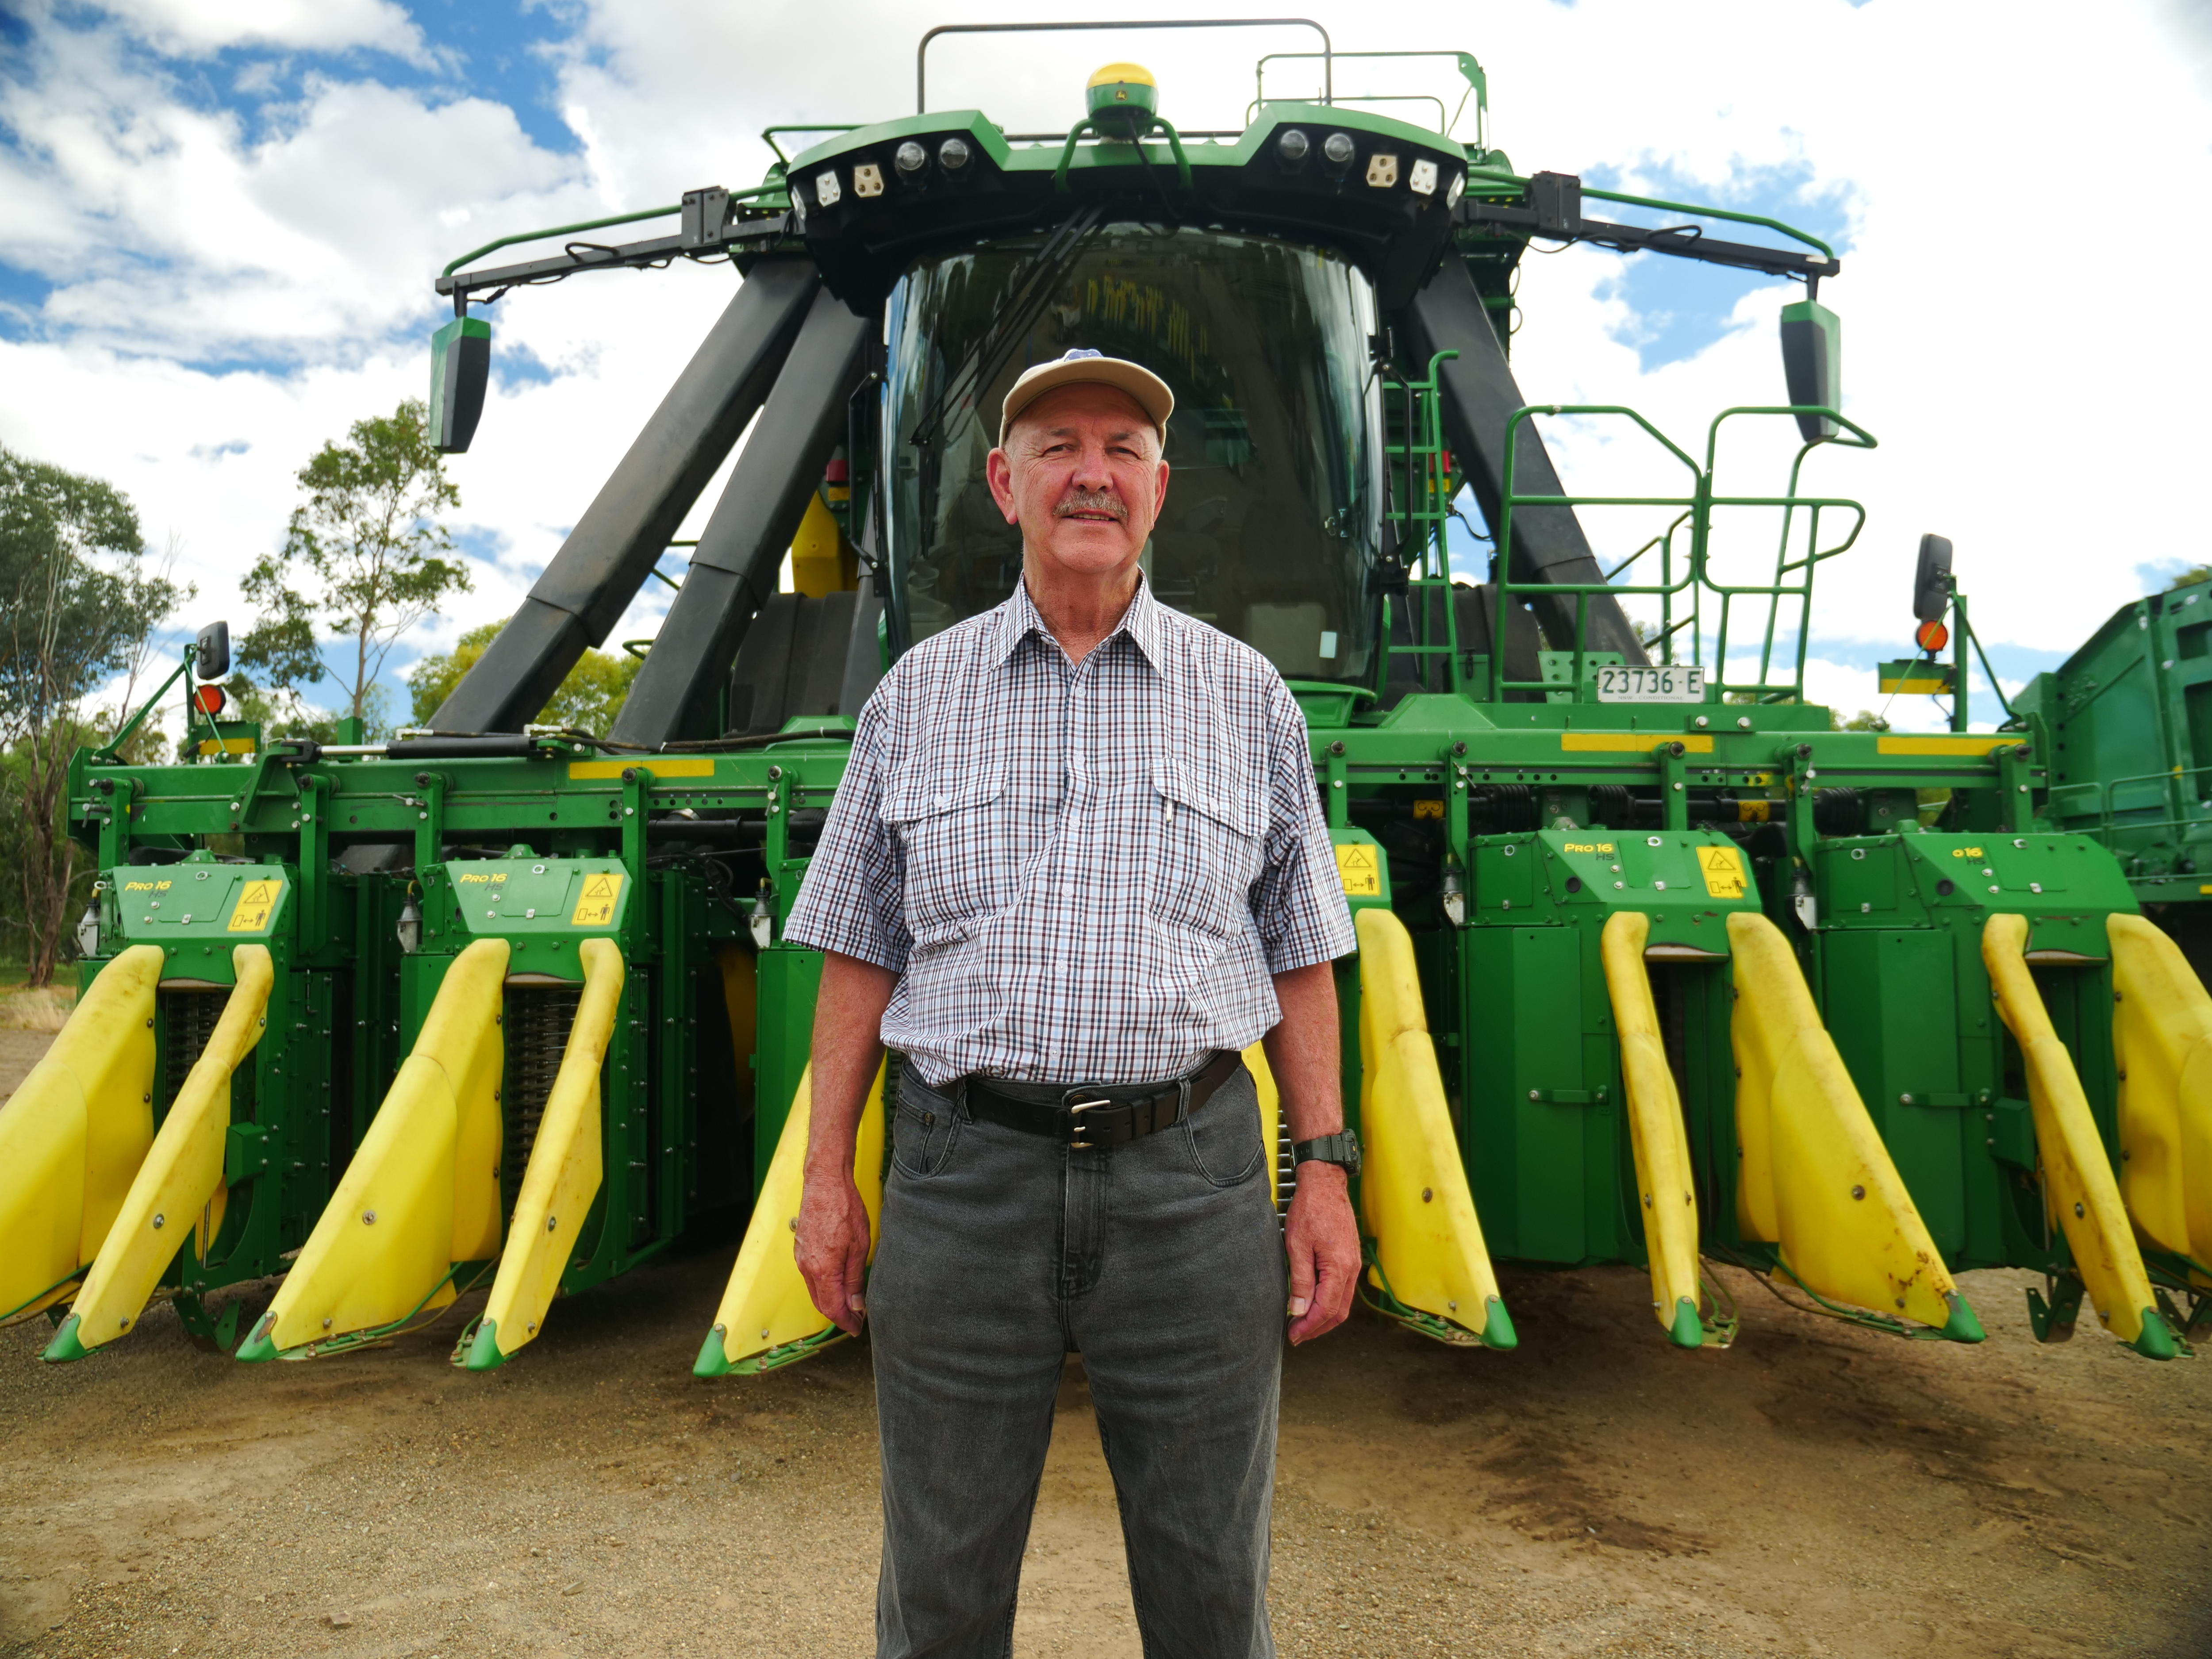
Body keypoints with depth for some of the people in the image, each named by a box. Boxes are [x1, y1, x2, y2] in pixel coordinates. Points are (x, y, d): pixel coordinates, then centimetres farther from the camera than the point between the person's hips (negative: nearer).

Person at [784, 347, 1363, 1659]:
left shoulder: (1249, 698, 7)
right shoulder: (917, 696, 8)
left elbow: (1300, 957, 8)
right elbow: (860, 954, 8)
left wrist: (1326, 1169, 1)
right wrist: (827, 1176, 3)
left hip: (1191, 1172, 0)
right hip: (965, 1174, 1)